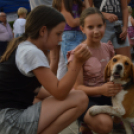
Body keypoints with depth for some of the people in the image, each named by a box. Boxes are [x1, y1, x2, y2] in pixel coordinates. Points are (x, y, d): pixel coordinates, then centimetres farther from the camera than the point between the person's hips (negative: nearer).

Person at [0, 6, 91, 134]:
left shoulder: (22, 47, 14)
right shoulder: (31, 52, -16)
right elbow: (59, 93, -16)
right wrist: (78, 62, -20)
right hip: (11, 120, -10)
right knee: (80, 99, -15)